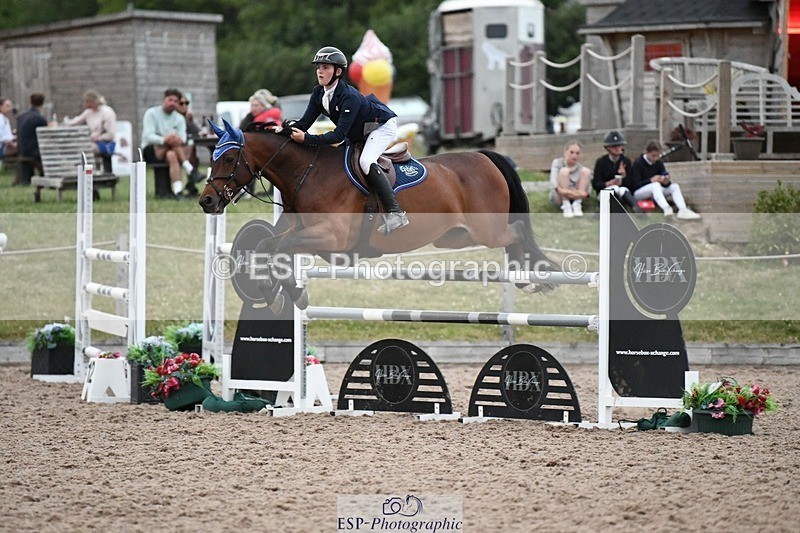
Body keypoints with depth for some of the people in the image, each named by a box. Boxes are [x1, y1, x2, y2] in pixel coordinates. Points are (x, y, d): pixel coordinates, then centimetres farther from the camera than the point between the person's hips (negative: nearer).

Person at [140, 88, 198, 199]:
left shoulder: (179, 118, 12)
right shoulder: (151, 113, -2)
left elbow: (182, 137, -6)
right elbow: (148, 136, -17)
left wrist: (180, 140, -34)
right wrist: (164, 140, -38)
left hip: (167, 152, 4)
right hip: (151, 151, -3)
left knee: (172, 155, -35)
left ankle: (178, 190, -57)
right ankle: (189, 170, -47)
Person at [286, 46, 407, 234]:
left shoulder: (349, 97, -35)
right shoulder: (319, 94, -10)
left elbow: (339, 135, -39)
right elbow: (305, 122, -11)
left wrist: (306, 139, -47)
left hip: (383, 126, -10)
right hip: (359, 134, 10)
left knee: (366, 161, -29)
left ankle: (395, 213, -32)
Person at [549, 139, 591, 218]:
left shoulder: (580, 168, 2)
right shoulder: (558, 162, -6)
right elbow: (553, 181, -22)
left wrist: (583, 193, -31)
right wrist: (560, 190, -43)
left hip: (575, 197, 3)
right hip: (559, 197, -3)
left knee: (586, 171, -14)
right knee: (564, 171, -25)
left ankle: (577, 205, -21)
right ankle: (566, 206, -30)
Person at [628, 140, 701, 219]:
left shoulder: (659, 163, 6)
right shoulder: (638, 163, -11)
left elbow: (665, 183, 1)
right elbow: (636, 184, -17)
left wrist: (666, 182, -24)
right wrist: (651, 180, -31)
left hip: (654, 192, 6)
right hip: (637, 193, -6)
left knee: (675, 186, -15)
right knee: (656, 185, -36)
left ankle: (683, 210, -39)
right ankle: (666, 209, -61)